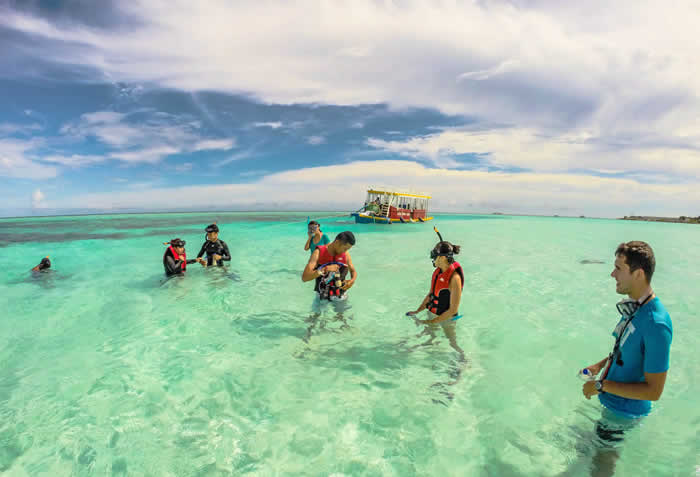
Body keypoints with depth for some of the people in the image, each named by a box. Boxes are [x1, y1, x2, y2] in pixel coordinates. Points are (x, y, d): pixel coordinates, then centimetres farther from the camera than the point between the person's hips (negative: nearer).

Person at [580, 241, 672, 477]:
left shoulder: (656, 324, -33)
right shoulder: (634, 306, -5)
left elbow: (654, 391, -28)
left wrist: (601, 385, -23)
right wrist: (601, 365, 4)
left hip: (623, 410, -7)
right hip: (612, 401, 7)